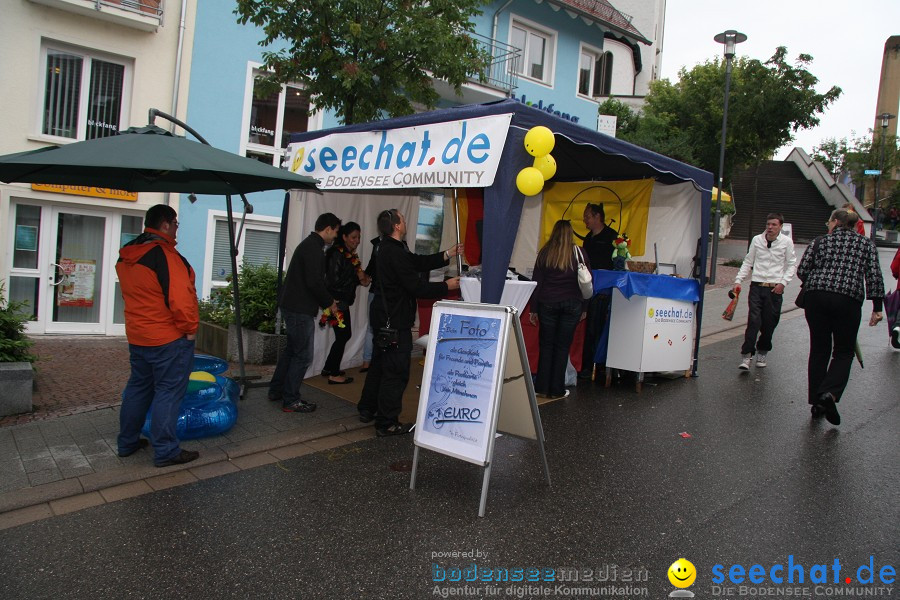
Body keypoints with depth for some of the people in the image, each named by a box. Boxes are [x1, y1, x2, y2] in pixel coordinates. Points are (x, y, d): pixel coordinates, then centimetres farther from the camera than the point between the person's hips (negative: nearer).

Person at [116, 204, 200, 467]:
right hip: (169, 338, -9)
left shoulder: (126, 256, 8)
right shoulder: (164, 255, -21)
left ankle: (127, 442, 29)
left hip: (137, 336, 9)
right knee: (168, 392, -1)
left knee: (138, 387, 20)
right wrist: (189, 328, -12)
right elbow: (179, 297, -24)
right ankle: (166, 451, 4)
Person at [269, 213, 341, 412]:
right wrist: (329, 303, -10)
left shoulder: (308, 244, 16)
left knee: (292, 349, 20)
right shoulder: (314, 248, -17)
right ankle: (290, 400, 4)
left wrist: (326, 301, 15)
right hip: (300, 309, -11)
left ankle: (276, 390, 30)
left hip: (292, 306, 11)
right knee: (303, 355, -3)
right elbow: (314, 282, -24)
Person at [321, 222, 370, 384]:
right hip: (337, 301, -9)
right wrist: (358, 279, -15)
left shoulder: (350, 255, 10)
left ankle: (328, 368, 27)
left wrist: (362, 277, -2)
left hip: (343, 302, 9)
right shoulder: (337, 254, -16)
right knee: (343, 336, -2)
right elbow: (334, 281, -21)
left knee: (344, 335, 15)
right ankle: (334, 375, 8)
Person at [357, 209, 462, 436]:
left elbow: (419, 262, 14)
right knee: (396, 372, -3)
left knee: (379, 364, 21)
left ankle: (367, 410, 33)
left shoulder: (388, 248, 11)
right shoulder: (395, 253, -23)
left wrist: (448, 254, 12)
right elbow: (416, 287, -23)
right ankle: (387, 423, 4)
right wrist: (447, 286, -11)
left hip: (384, 316, 11)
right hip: (395, 320, -11)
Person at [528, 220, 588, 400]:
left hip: (548, 304, 0)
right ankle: (557, 390, 9)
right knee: (562, 346, 5)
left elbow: (537, 282, 0)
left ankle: (541, 387, 12)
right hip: (572, 304, 0)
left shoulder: (545, 253, 1)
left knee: (546, 345, 10)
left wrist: (534, 309, 4)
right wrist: (584, 305, 12)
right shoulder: (579, 253, 0)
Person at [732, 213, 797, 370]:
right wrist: (738, 280, 4)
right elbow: (748, 262, 11)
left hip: (775, 288, 0)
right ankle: (746, 355, -9)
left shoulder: (786, 242, 1)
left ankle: (762, 351, 26)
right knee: (753, 320, -10)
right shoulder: (757, 240, 5)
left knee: (769, 323, 5)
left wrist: (783, 282, -6)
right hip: (757, 285, 0)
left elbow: (792, 264, 5)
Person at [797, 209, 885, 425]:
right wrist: (877, 308, 2)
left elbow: (802, 270, 4)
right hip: (848, 301, -1)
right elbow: (874, 276, 2)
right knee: (843, 352, 9)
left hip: (816, 298, 1)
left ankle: (817, 403, 14)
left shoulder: (820, 241, 10)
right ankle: (829, 393, -15)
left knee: (819, 350, 11)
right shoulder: (866, 244, 11)